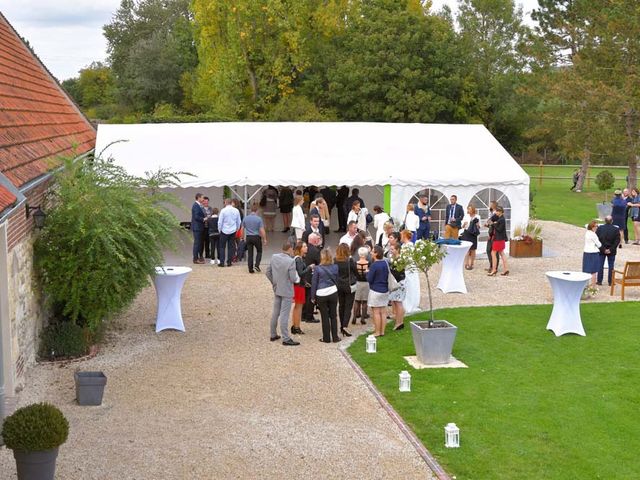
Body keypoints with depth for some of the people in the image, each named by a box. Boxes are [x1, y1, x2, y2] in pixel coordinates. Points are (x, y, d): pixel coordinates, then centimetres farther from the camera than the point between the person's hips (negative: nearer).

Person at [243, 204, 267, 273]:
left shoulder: (245, 218, 1)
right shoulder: (259, 219, -11)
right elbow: (262, 230, -13)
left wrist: (244, 237, 21)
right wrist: (264, 239, -4)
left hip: (248, 237, 3)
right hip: (256, 237, -3)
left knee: (250, 253, 8)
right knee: (259, 251, 15)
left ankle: (250, 269, 7)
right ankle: (257, 265, -2)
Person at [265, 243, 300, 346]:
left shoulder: (274, 257, -4)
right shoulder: (291, 261, -22)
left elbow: (268, 272, 5)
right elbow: (293, 278, -21)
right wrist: (297, 278, 1)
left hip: (277, 290, 6)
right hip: (287, 291, -6)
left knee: (275, 313, 17)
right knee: (284, 315, -2)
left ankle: (273, 335, 27)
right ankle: (286, 339, 4)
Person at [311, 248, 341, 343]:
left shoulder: (317, 268, -10)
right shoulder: (335, 267, -2)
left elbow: (314, 283, -4)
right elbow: (337, 280, 9)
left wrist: (312, 297, 4)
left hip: (321, 294, -2)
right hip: (333, 293, 2)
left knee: (325, 317, 6)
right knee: (333, 316, 11)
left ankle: (326, 338, 11)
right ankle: (335, 337, 14)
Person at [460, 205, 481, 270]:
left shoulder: (477, 217, 2)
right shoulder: (466, 216, 5)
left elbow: (479, 227, 6)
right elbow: (462, 226, 9)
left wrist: (477, 225, -15)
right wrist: (464, 224, -12)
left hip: (473, 234, 0)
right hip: (466, 233, 0)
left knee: (472, 250, 5)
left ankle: (471, 264, 15)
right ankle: (466, 264, -1)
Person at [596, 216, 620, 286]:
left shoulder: (599, 228, -6)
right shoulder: (615, 229, -7)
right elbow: (617, 241, -10)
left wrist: (603, 249, -7)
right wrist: (611, 249, -8)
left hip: (601, 251, 0)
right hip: (612, 252, 0)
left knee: (600, 266, 9)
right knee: (611, 266, 8)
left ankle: (599, 281, 11)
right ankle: (610, 281, 10)